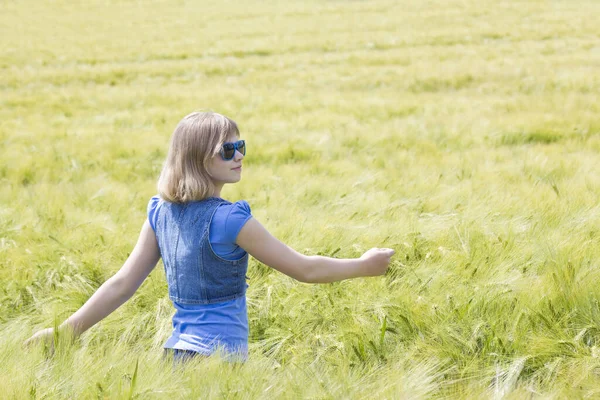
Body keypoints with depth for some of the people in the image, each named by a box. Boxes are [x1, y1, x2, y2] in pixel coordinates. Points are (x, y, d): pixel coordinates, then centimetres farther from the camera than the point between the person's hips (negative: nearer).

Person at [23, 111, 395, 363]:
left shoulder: (161, 212, 6)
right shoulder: (229, 219, -14)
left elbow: (122, 284, 6)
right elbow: (304, 269, -7)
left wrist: (64, 331, 13)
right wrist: (363, 266, 6)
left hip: (177, 350, 8)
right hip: (220, 353, -8)